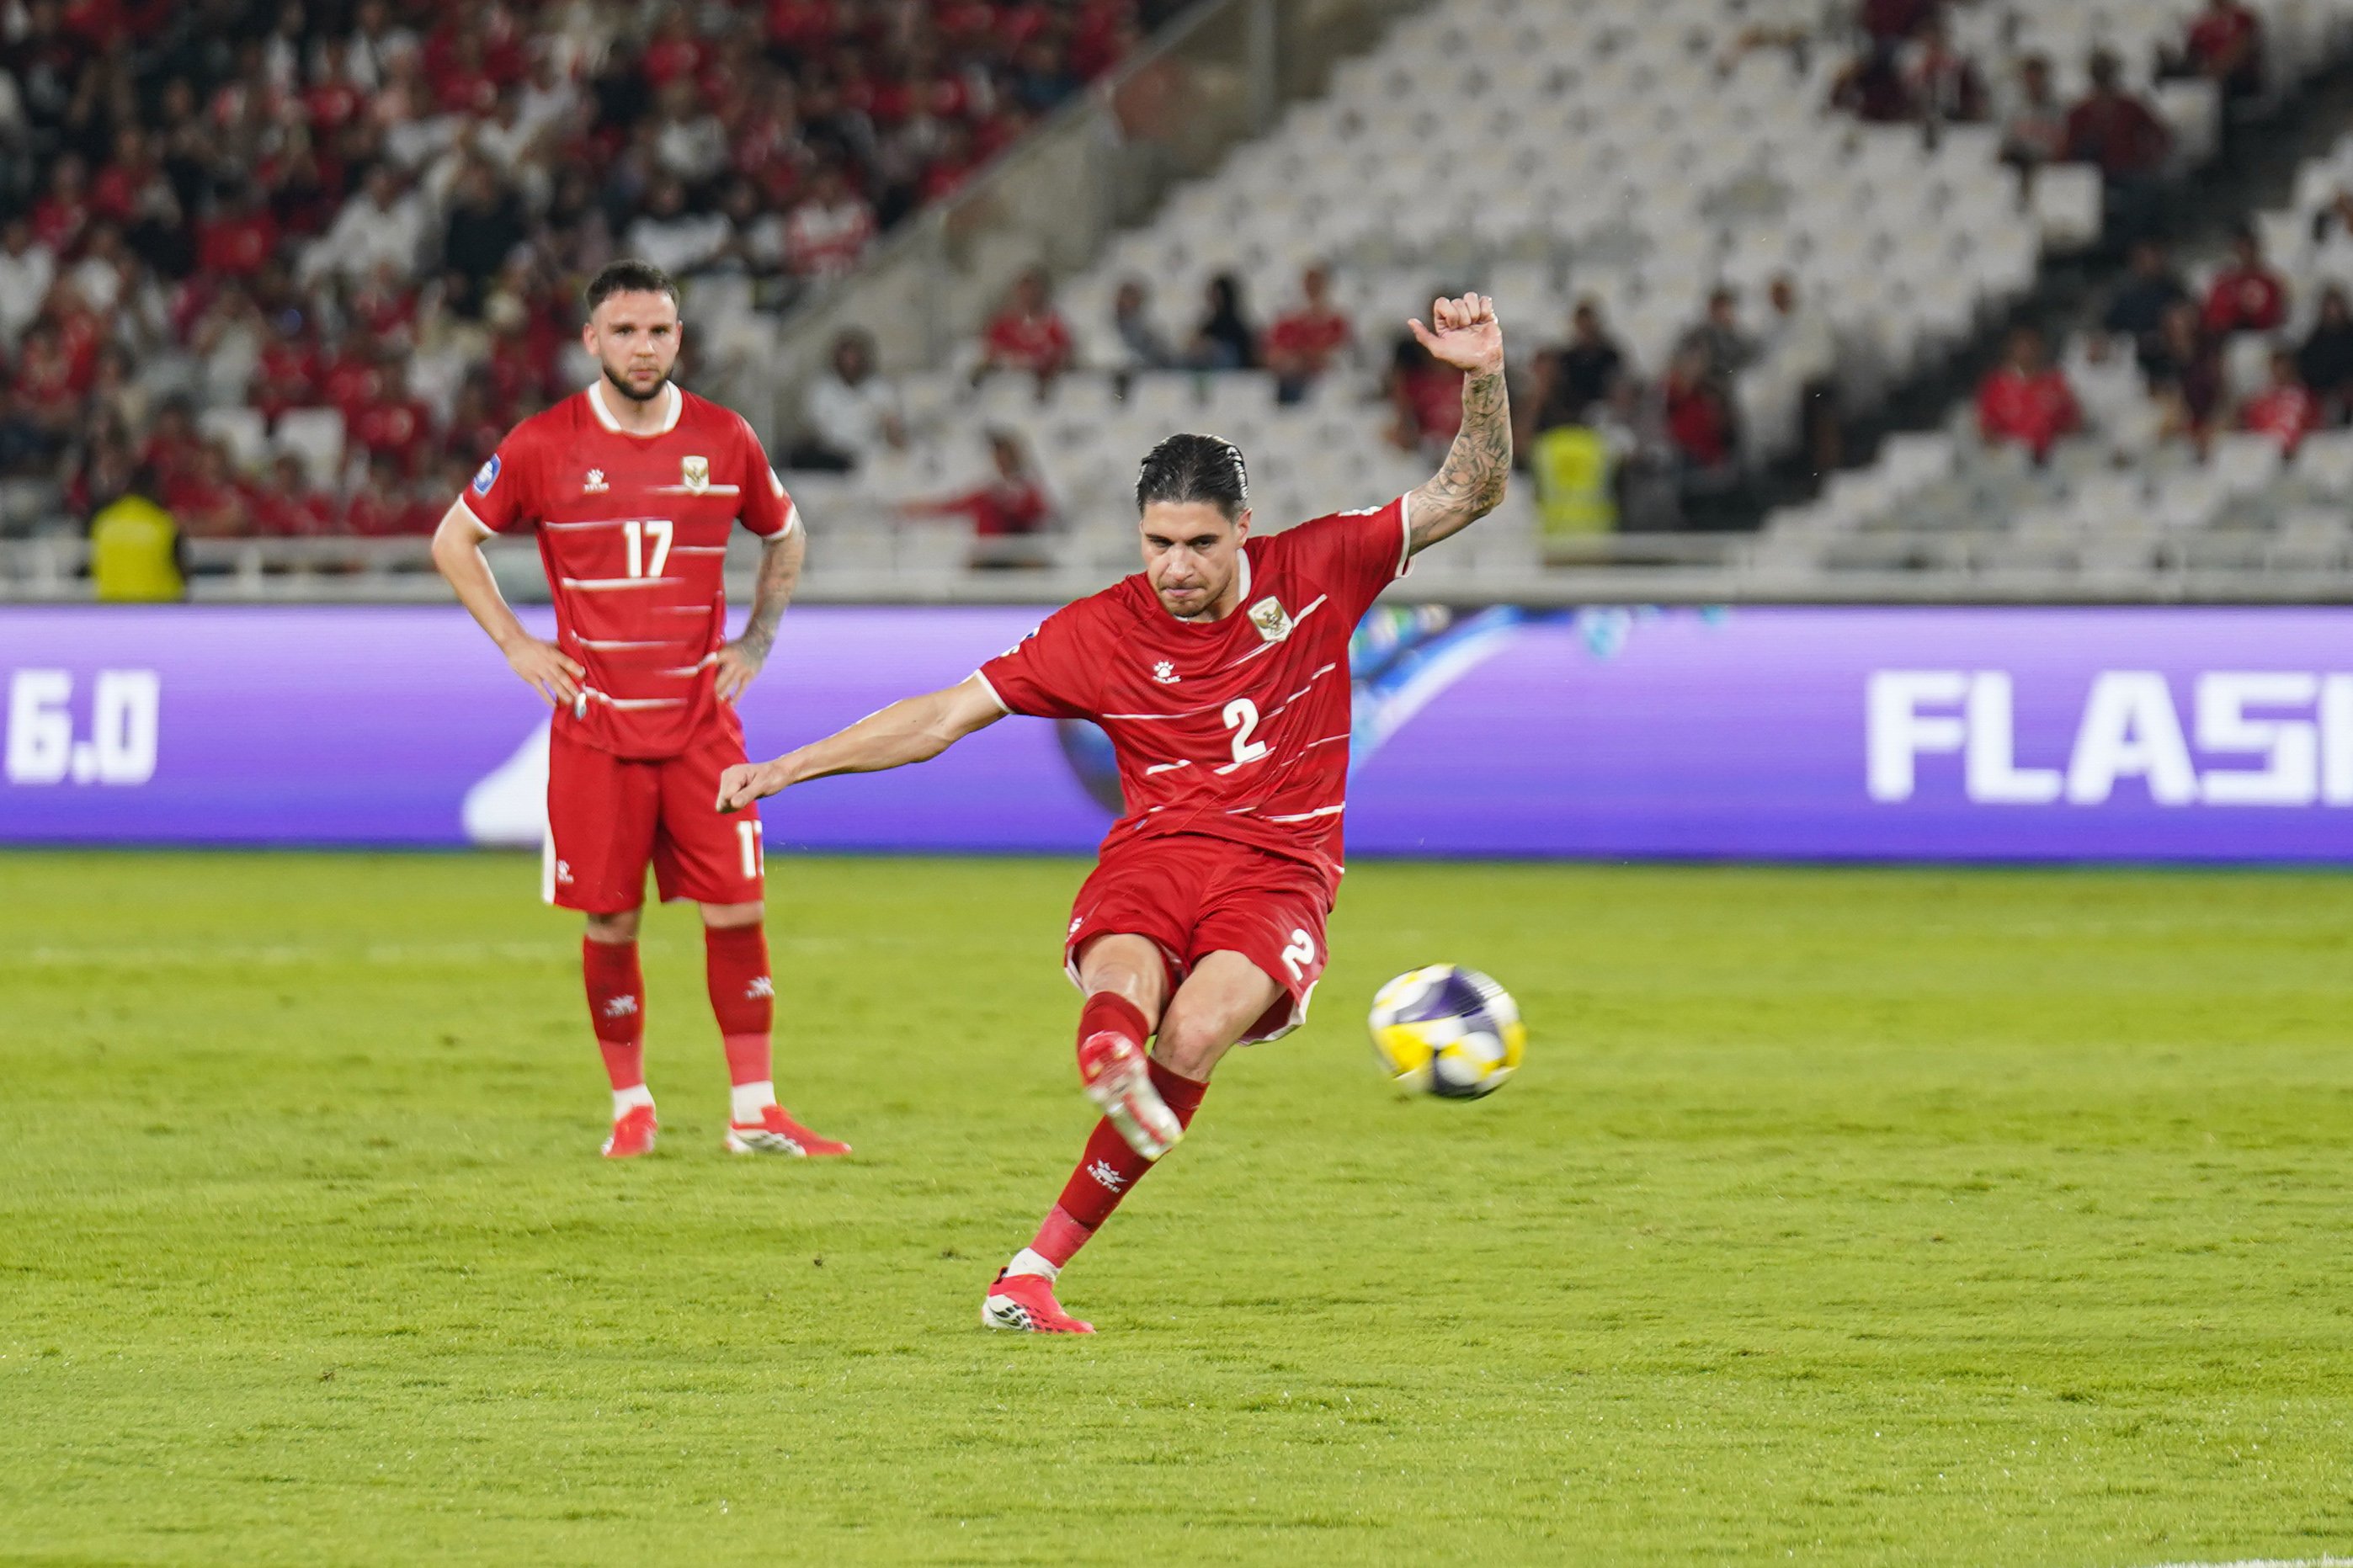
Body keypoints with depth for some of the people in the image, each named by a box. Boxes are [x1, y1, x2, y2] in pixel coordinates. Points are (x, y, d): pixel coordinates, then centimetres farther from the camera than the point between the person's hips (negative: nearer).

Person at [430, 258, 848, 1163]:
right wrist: (516, 645, 1)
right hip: (596, 729, -1)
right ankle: (630, 1107, 16)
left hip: (702, 721, 1)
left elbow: (783, 538, 21)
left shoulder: (724, 441, 3)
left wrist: (754, 645, 9)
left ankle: (754, 1111, 3)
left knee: (735, 912, -4)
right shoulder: (544, 445, -3)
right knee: (610, 925, 2)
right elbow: (454, 540, 9)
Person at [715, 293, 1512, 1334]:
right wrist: (793, 766, 3)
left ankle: (1035, 1267, -24)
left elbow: (1468, 495, 7)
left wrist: (1483, 380, -11)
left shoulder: (1314, 573, 4)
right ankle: (1112, 1059, -75)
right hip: (1150, 856, 1)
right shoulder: (1101, 632, 5)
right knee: (1123, 984, -36)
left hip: (1276, 873, -1)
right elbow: (946, 717, 9)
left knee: (1197, 1029, -30)